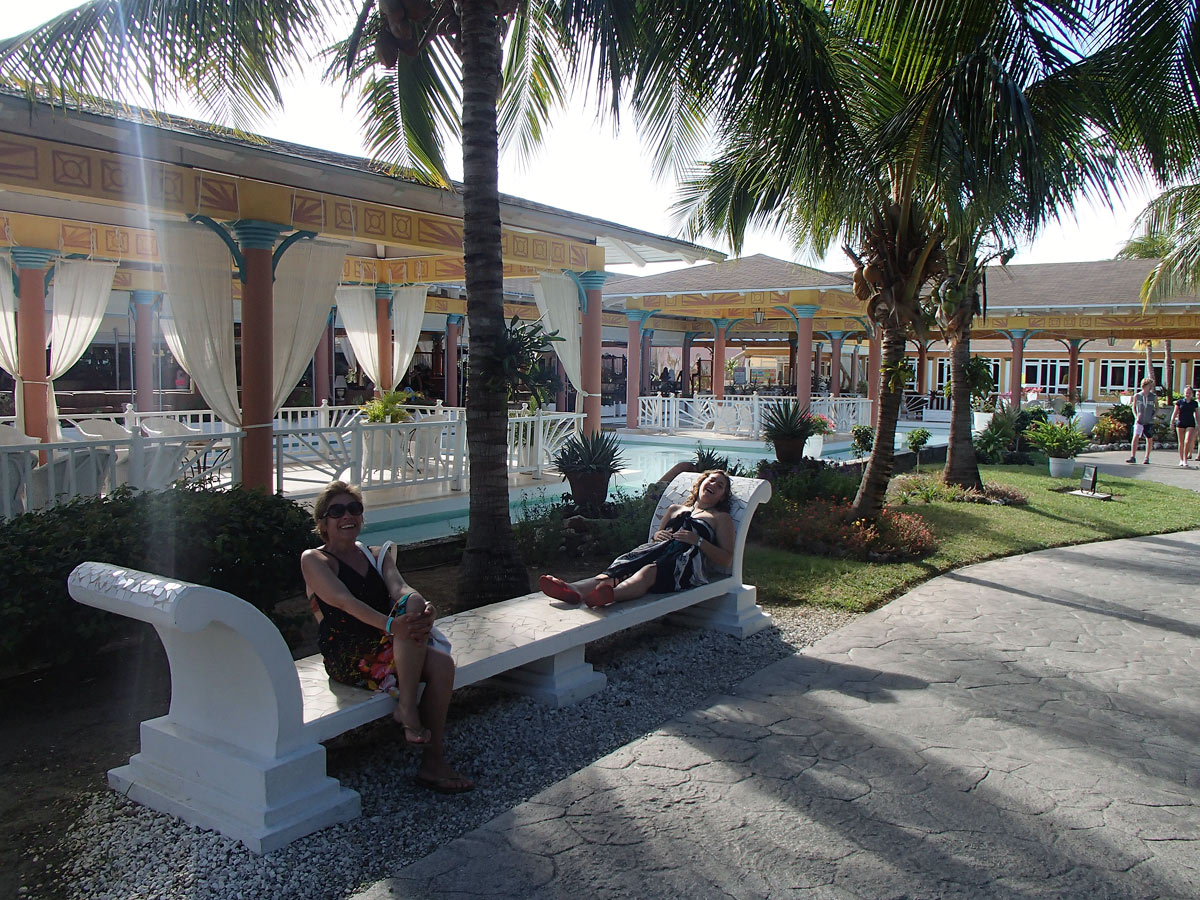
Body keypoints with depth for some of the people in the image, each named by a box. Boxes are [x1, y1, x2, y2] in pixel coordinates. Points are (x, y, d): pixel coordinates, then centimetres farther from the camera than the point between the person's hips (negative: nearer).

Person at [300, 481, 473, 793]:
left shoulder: (377, 556, 20)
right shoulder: (314, 560, 4)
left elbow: (399, 587, -2)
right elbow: (345, 601, -15)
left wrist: (425, 609, -28)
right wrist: (390, 624, -34)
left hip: (383, 648, 6)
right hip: (347, 658, -5)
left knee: (442, 663, -25)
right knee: (411, 604, -29)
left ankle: (433, 762, -16)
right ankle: (407, 707, -27)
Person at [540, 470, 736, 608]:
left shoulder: (721, 518, 23)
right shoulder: (675, 509, 36)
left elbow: (726, 558, 11)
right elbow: (657, 533, 35)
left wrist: (698, 541, -3)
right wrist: (657, 535, 11)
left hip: (686, 561, -4)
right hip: (659, 551, 4)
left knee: (649, 570, -40)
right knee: (625, 565, -31)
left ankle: (609, 594, -70)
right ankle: (576, 589, -58)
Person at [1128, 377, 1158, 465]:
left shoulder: (1154, 397, 1)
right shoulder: (1137, 396, 0)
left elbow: (1157, 408, 12)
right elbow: (1134, 407, 12)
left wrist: (1153, 415, -3)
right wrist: (1136, 416, -1)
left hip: (1149, 421, 1)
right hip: (1139, 421, -1)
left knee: (1149, 439, 7)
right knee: (1135, 437, -14)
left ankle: (1147, 458, 18)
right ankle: (1133, 457, -13)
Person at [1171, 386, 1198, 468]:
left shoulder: (1195, 403, 7)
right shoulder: (1179, 402, 3)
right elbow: (1175, 413, 3)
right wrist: (1172, 421, -7)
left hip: (1190, 424, 0)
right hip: (1180, 424, 0)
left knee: (1187, 442, -12)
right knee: (1181, 443, 7)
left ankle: (1185, 461, -5)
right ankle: (1181, 460, 18)